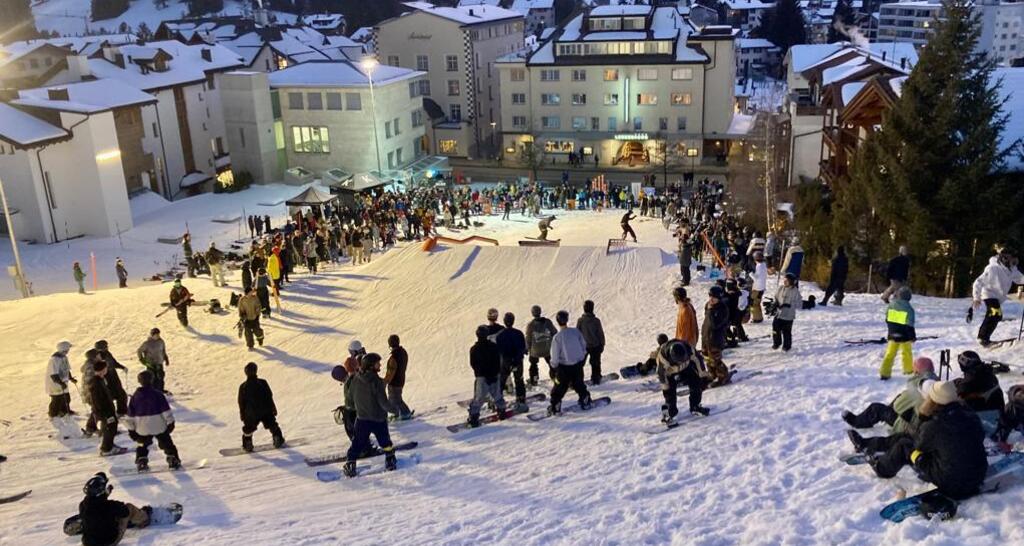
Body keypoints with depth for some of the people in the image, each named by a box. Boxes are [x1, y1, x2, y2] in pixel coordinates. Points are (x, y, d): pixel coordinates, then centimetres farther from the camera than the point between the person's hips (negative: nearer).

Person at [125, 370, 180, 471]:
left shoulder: (135, 396, -1)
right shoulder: (157, 394, -11)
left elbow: (130, 415, 4)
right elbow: (166, 411, -10)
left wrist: (131, 429, 11)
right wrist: (170, 422, -2)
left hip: (142, 429, 3)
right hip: (159, 426, -3)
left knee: (143, 445, 22)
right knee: (166, 443, 10)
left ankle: (141, 462, 14)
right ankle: (173, 460, 6)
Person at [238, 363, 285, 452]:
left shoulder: (243, 387, -9)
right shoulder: (263, 383, -10)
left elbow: (241, 402, -1)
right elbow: (270, 397, -4)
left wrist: (242, 414, 10)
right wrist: (273, 408, 7)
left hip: (251, 413, 0)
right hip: (266, 411, 0)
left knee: (248, 428, 18)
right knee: (272, 425, 18)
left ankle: (247, 445, 19)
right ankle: (278, 440, 22)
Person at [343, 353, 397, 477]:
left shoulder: (355, 379, -5)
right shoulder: (376, 381, -23)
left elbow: (349, 396, 7)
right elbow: (383, 402, -22)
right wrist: (393, 409, -4)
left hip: (361, 418, 4)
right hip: (378, 419, -4)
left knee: (357, 443, 11)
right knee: (385, 442, 17)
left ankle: (350, 465, 5)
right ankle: (390, 461, 27)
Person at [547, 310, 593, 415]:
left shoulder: (557, 337, -20)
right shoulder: (576, 332, -9)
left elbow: (555, 356, -15)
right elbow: (584, 346, 4)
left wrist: (553, 367, 0)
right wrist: (581, 359, 20)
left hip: (564, 367, -3)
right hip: (578, 365, 3)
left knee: (560, 387, 8)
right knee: (579, 384, 23)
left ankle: (555, 407, 10)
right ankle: (585, 402, 32)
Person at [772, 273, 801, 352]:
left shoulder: (795, 291, -12)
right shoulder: (781, 288, 2)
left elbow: (799, 303, -11)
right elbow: (776, 297, 16)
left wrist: (789, 305, -23)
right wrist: (775, 303, -5)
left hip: (788, 315, -4)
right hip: (779, 313, 4)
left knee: (786, 331, 2)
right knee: (776, 327, 5)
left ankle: (787, 345, 22)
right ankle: (776, 343, 27)